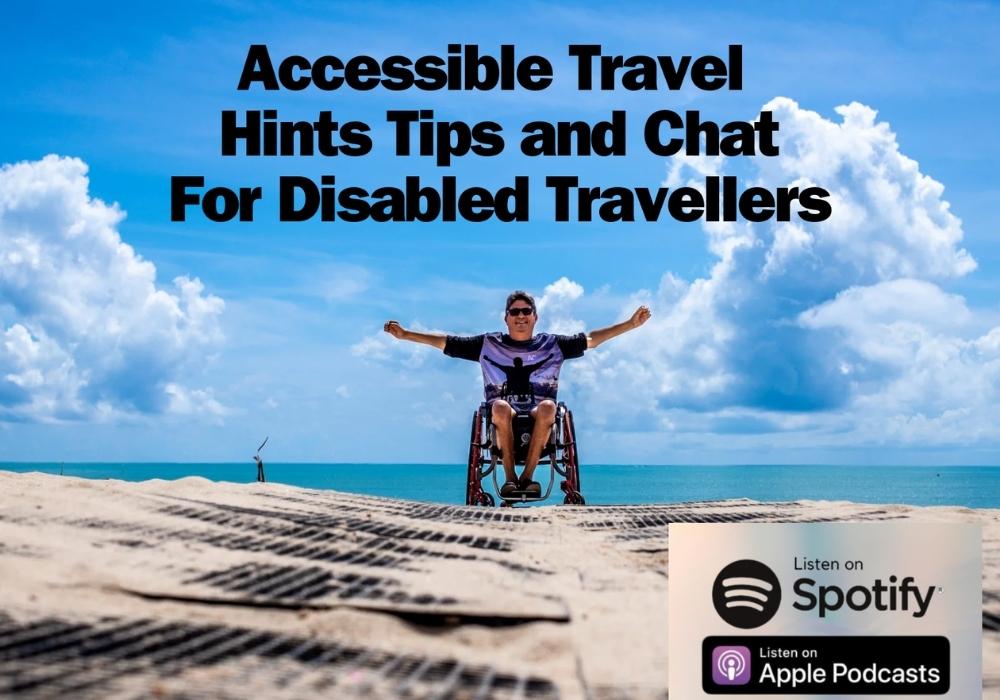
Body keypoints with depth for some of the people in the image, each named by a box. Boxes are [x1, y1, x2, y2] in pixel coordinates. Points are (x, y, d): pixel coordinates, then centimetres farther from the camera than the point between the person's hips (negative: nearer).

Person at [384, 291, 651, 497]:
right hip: (504, 416, 0)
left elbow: (591, 339, 11)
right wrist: (405, 334, 3)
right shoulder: (489, 344, 14)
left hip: (538, 416, 0)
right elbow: (446, 342, 11)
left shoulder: (551, 344, 16)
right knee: (500, 407, -36)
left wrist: (630, 324, 2)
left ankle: (527, 476, -30)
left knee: (547, 406, -35)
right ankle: (510, 478, -29)